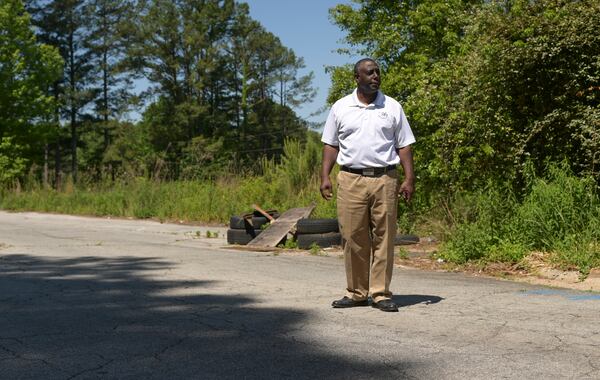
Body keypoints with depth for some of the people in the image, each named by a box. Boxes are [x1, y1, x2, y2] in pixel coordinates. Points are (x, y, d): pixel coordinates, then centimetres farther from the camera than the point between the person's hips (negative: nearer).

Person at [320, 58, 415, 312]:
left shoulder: (392, 107, 9)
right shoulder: (340, 108, 9)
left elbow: (404, 145, 9)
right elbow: (330, 145, 10)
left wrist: (409, 178, -1)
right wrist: (325, 177, 0)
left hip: (385, 179, 0)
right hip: (351, 179, 0)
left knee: (384, 238, 0)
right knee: (353, 238, 1)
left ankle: (380, 293, 6)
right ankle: (356, 292, 11)